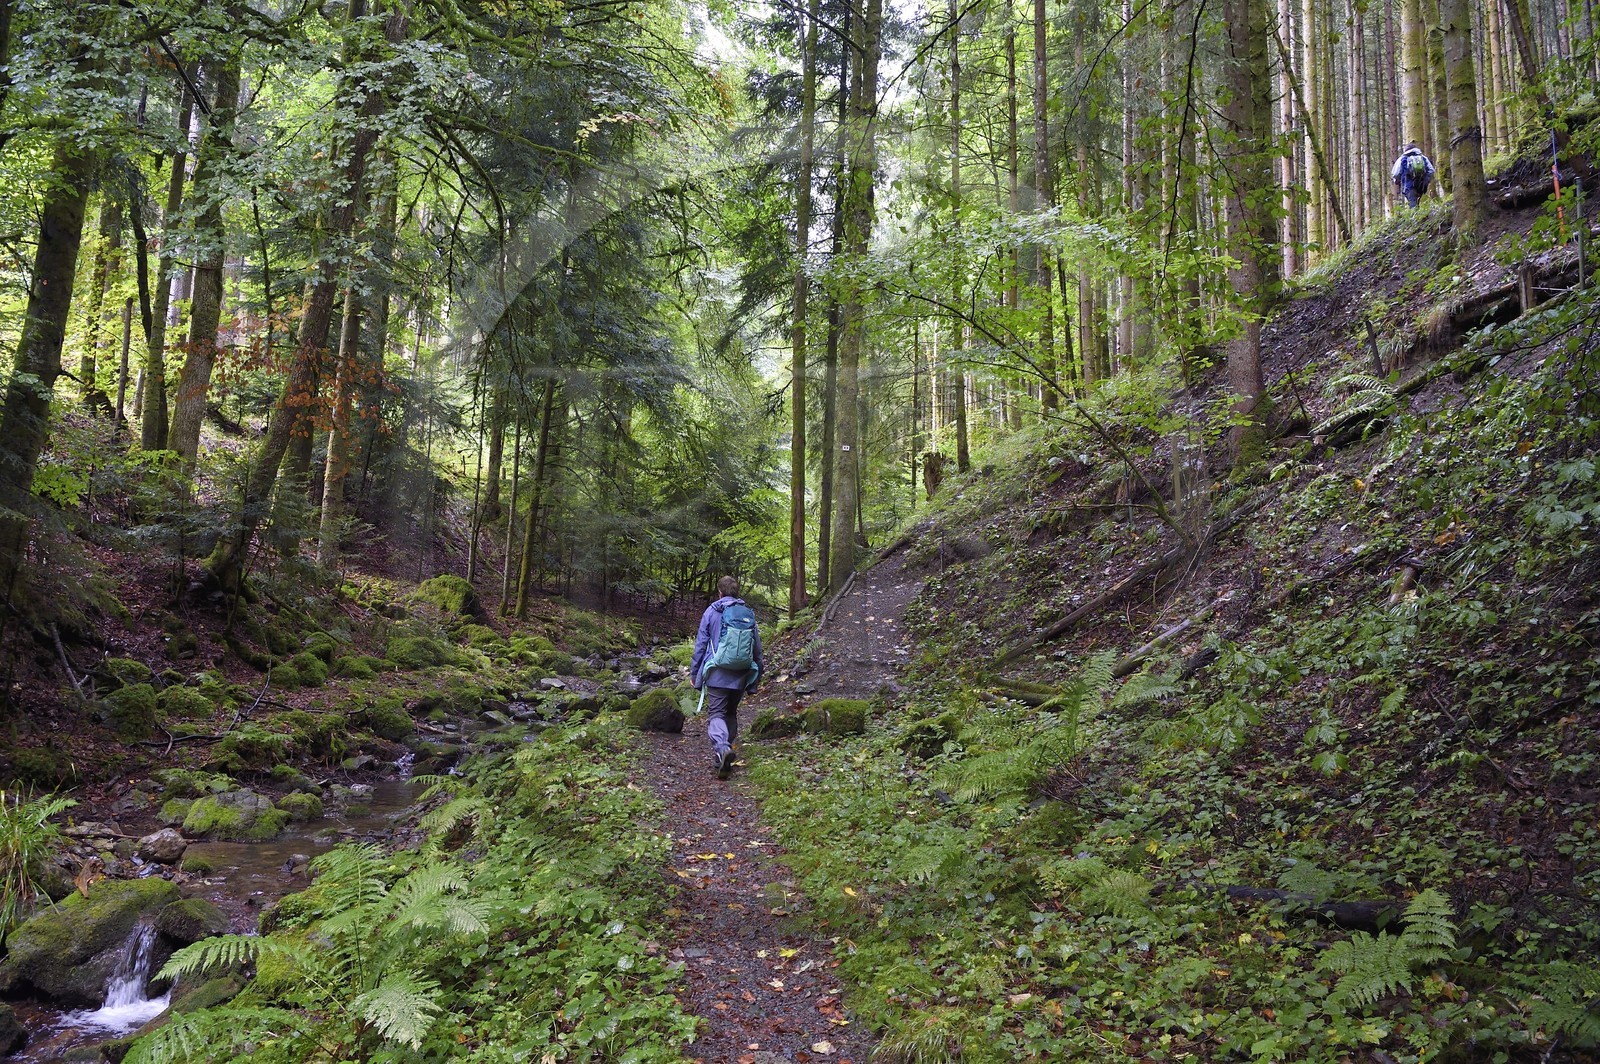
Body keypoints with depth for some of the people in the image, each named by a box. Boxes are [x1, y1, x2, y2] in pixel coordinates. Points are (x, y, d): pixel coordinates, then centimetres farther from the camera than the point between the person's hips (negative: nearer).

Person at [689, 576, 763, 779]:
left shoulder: (711, 612, -3)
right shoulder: (749, 614, 6)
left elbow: (701, 644, -1)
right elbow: (757, 648, 12)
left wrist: (694, 672, 9)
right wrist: (757, 675, 24)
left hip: (718, 674, -3)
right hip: (741, 676, 4)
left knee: (716, 713, -4)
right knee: (731, 713, 17)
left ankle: (722, 748, -30)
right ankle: (725, 754, 21)